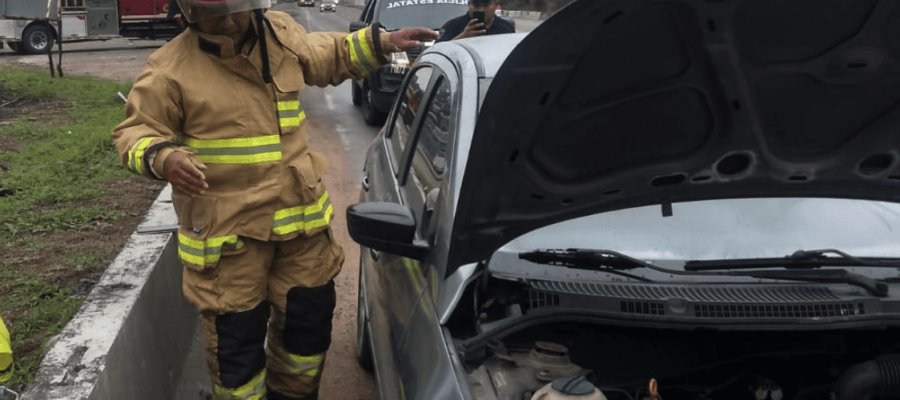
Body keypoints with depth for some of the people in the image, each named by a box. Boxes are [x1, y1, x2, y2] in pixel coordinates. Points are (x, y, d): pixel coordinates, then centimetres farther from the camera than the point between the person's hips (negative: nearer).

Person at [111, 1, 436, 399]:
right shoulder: (172, 68, -13)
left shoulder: (280, 34, 2)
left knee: (309, 316, 18)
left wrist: (382, 42, 13)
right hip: (227, 231, -5)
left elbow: (326, 56, 21)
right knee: (236, 336, 6)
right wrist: (163, 158, -28)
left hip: (300, 217, 5)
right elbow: (133, 132, -6)